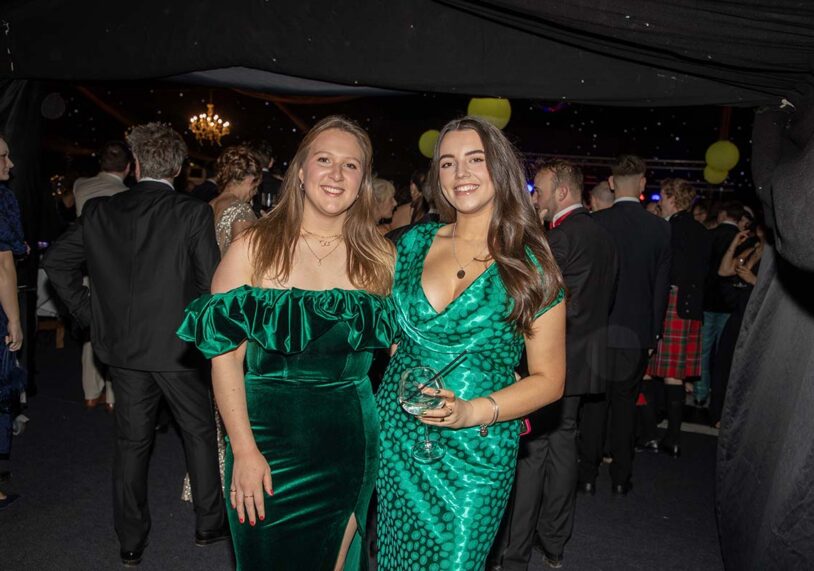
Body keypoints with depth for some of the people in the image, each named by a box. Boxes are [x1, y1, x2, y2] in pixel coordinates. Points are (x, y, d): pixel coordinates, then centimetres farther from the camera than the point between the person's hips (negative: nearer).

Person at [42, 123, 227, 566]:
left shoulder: (99, 211, 1)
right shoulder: (194, 213, -10)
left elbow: (56, 261, 7)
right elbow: (211, 282, -12)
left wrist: (89, 314, 11)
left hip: (122, 346, 4)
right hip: (177, 345, -3)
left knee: (131, 441, 15)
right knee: (199, 432, 14)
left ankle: (131, 541, 27)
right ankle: (209, 523, 26)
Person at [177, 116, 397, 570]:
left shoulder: (380, 258, 0)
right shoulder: (254, 248, -7)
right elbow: (225, 355, -10)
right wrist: (244, 450, -15)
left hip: (353, 443, 3)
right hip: (268, 442, -2)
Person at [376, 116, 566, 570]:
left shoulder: (531, 266, -8)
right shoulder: (415, 243, 1)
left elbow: (549, 379, -6)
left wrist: (473, 412, -19)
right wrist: (397, 388, -1)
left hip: (475, 452, -3)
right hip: (397, 438, 4)